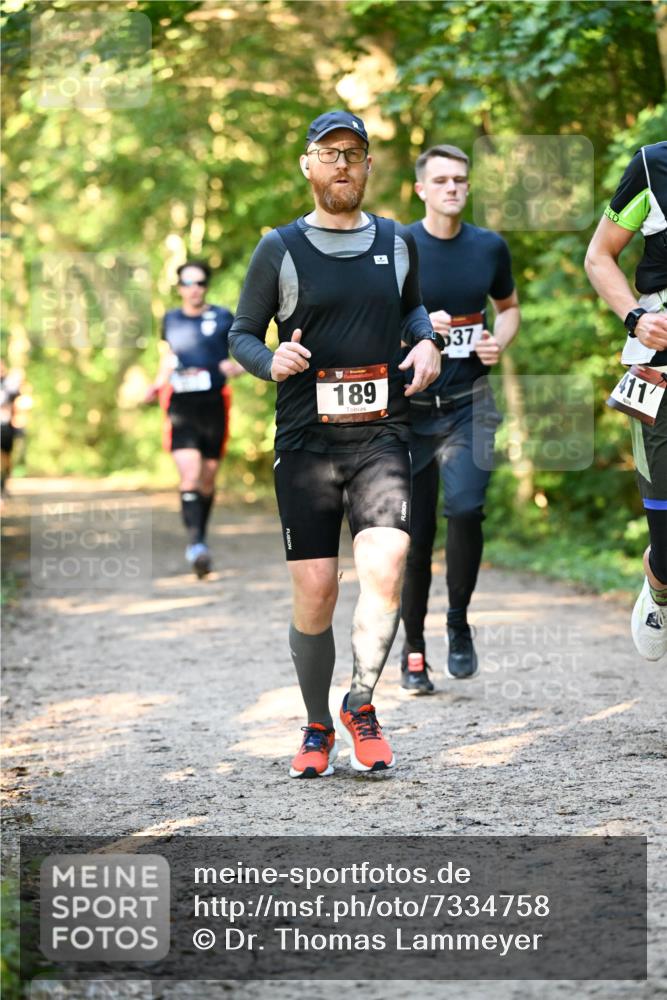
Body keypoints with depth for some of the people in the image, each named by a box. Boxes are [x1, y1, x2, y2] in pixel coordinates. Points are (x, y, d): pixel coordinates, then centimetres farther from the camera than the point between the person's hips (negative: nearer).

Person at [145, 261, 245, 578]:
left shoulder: (223, 318, 5)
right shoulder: (170, 320, 12)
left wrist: (236, 367, -14)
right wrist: (156, 387, 4)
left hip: (214, 407, 0)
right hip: (181, 409, 0)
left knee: (207, 480, 10)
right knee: (189, 475, -18)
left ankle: (200, 539, 28)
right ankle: (195, 544, -27)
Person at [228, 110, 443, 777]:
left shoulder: (396, 242, 12)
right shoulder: (280, 248, 4)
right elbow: (241, 334, 8)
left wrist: (426, 339, 9)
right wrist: (272, 363, -14)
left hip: (381, 437, 1)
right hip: (305, 441, -1)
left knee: (384, 569, -19)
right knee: (314, 593, -3)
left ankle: (360, 705, 3)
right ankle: (318, 728, 17)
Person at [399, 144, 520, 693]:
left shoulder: (490, 247, 4)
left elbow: (510, 306, 20)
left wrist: (500, 342, -1)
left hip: (469, 405, 1)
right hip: (410, 406, -1)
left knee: (466, 507, -21)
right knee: (416, 535, 3)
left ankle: (459, 624, 1)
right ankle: (413, 650, 20)